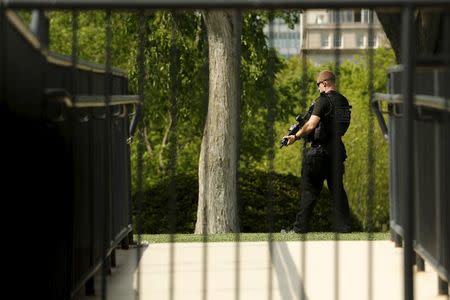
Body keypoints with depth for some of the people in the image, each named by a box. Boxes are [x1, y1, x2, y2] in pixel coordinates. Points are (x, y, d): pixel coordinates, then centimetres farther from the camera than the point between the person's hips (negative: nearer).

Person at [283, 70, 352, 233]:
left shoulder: (323, 100, -14)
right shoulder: (344, 101, 11)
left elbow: (311, 124, -22)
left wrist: (295, 136, -12)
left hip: (319, 150, -7)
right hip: (337, 149, 7)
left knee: (310, 189, -1)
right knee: (337, 189, 11)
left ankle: (300, 227, 2)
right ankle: (343, 226, 9)